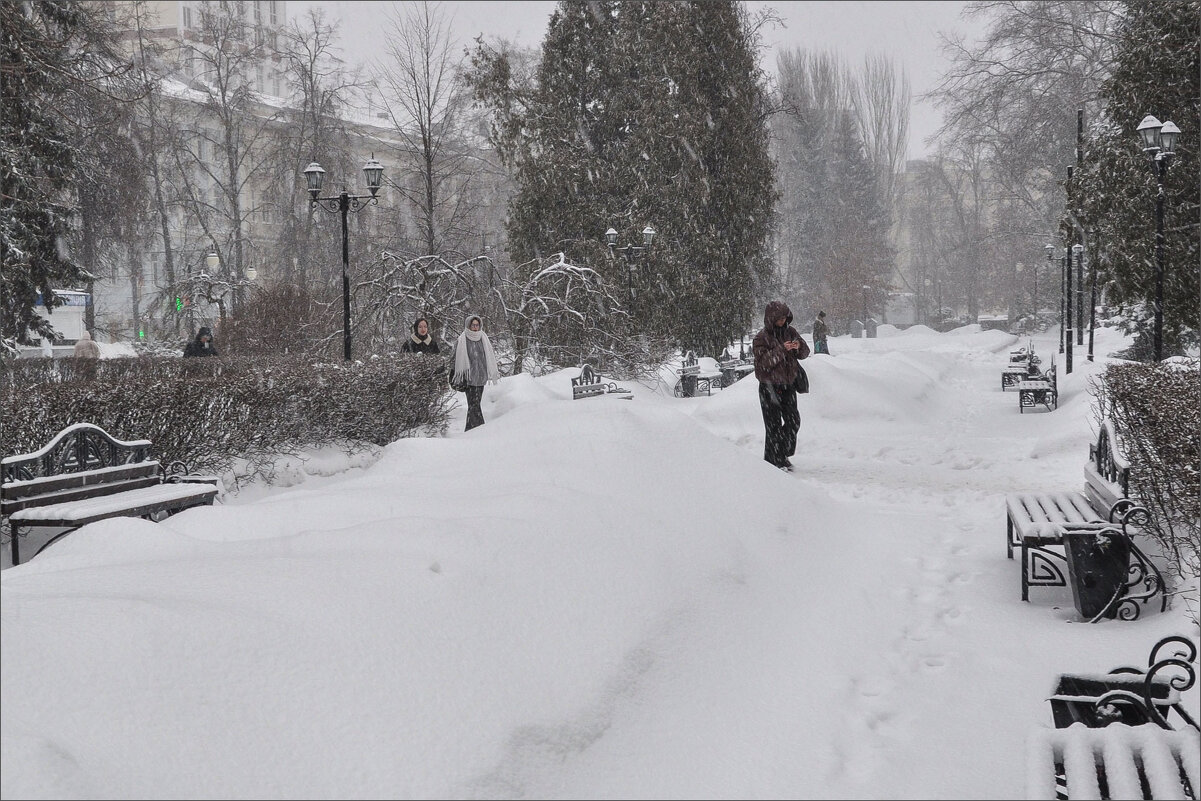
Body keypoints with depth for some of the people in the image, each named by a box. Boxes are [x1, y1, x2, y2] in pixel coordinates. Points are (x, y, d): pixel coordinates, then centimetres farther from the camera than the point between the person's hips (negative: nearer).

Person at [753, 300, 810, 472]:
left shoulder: (790, 332, 5)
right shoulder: (761, 338, -9)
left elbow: (805, 353, 9)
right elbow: (763, 361, -19)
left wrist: (799, 347, -14)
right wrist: (782, 350, -28)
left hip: (788, 384, 5)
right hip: (769, 386, -5)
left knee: (793, 421, 7)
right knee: (774, 424, -5)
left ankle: (783, 454, 26)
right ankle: (774, 460, 2)